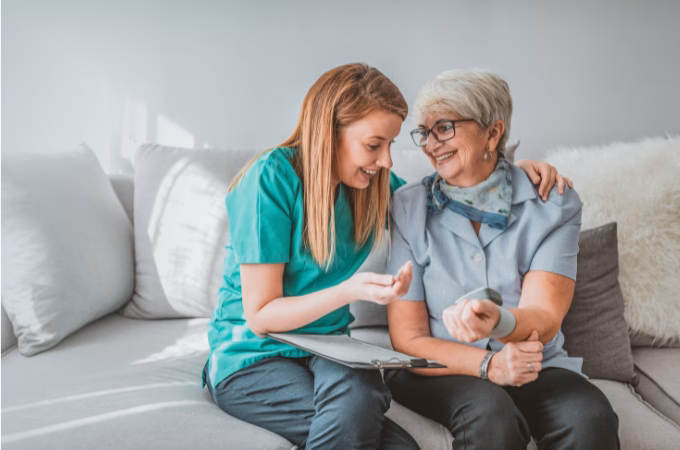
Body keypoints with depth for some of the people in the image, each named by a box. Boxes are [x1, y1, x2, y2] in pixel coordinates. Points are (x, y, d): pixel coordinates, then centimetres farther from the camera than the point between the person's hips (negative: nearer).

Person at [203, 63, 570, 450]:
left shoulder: (373, 186, 3)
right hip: (252, 358, -4)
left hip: (327, 353, 5)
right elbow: (260, 315, -14)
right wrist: (349, 291, -29)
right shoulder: (272, 179, -15)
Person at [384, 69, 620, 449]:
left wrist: (499, 322, -38)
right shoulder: (409, 207, -4)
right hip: (439, 370, 0)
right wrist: (487, 364, -22)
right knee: (490, 413, -32)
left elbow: (544, 318, -14)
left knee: (590, 417, -29)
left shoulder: (554, 204, -2)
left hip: (534, 367, 1)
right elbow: (408, 340, -6)